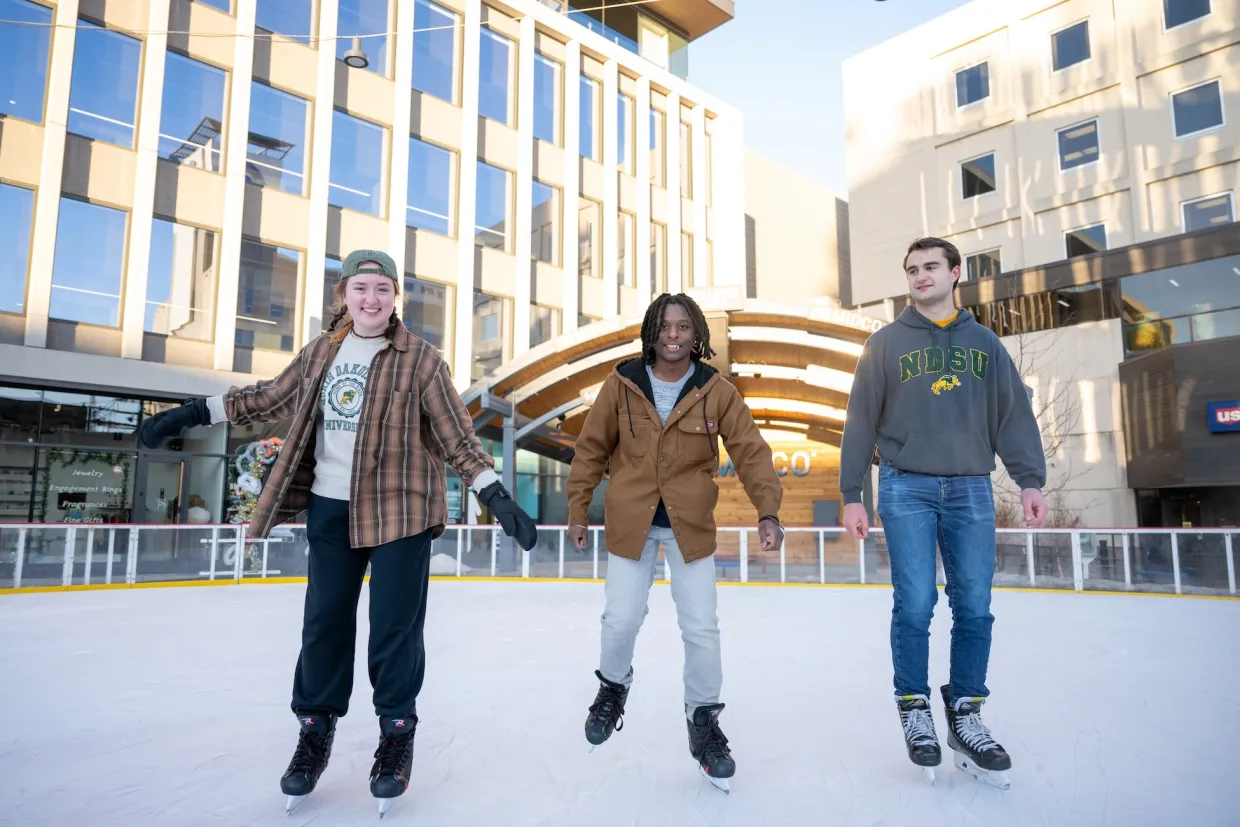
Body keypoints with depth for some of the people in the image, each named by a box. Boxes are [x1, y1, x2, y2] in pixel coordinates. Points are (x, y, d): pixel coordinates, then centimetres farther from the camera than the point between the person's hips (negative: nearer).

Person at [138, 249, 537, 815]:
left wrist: (497, 498, -16)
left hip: (400, 507, -3)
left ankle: (397, 732, 21)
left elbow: (457, 435, -9)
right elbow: (270, 398, 19)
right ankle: (315, 729, 28)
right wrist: (193, 414, 19)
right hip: (329, 508, 4)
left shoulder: (420, 359, -7)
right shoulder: (319, 353, 6)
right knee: (324, 621, 10)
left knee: (395, 625, 2)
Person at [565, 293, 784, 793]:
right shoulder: (621, 385, -6)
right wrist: (578, 511, 4)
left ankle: (703, 721, 26)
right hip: (630, 523, 0)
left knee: (701, 628, 2)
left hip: (691, 525, 0)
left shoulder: (717, 392, -7)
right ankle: (613, 687, 35)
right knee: (621, 619, 1)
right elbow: (591, 449, 2)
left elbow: (750, 451, -9)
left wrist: (767, 511, -21)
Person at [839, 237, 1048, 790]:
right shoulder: (886, 343, 7)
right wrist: (851, 494, -1)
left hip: (971, 489, 2)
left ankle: (965, 714, 17)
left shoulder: (984, 343, 12)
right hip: (906, 488, -2)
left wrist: (1029, 479, -4)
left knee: (974, 608, 2)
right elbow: (861, 422, 4)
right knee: (915, 606, -3)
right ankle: (915, 710, 13)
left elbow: (1013, 415, 8)